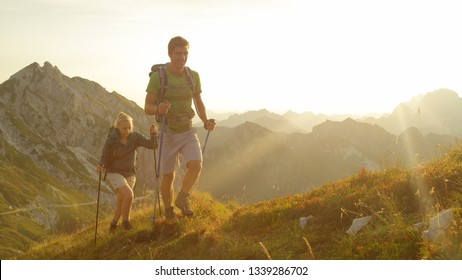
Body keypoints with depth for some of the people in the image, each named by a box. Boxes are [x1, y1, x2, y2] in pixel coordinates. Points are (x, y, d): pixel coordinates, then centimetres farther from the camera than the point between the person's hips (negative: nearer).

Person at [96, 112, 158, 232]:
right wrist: (100, 167, -33)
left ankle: (113, 224, 39)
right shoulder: (111, 141, -19)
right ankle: (126, 221, -3)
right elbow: (104, 158, -12)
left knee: (121, 202, 15)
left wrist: (154, 134, -35)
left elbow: (152, 145, -16)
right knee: (128, 195, -25)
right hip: (115, 173, -4)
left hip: (129, 174, 4)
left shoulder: (135, 137, -11)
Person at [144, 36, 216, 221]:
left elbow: (199, 103, 11)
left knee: (196, 165, -23)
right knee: (168, 177, 4)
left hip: (188, 132, 2)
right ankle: (168, 209, 33)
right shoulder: (157, 77, -15)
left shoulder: (193, 76, -3)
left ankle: (182, 199, 2)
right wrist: (158, 109, -36)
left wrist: (206, 122, -8)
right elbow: (147, 108, -11)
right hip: (167, 134, -2)